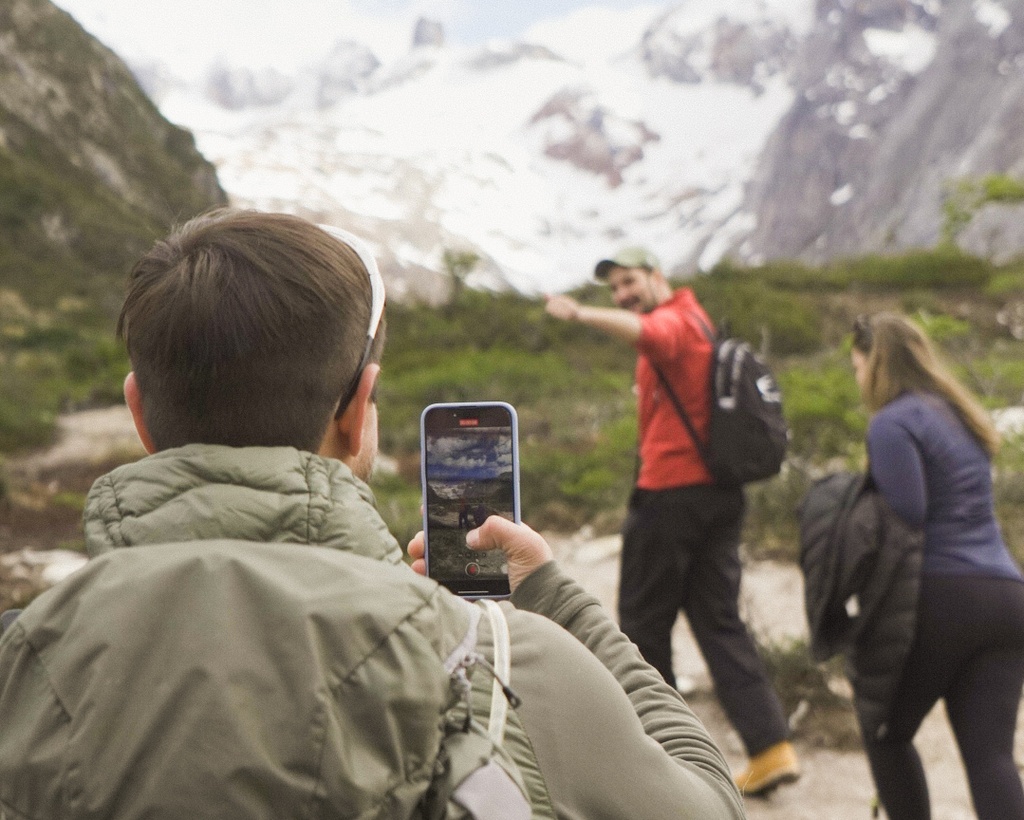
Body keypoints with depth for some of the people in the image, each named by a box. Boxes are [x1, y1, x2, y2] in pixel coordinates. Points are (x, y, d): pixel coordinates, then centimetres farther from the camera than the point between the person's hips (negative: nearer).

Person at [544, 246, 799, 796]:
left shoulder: (672, 320, -10)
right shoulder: (695, 320, 22)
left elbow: (644, 332, -35)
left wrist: (580, 314, -45)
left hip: (672, 492, -9)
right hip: (719, 490, 9)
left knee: (644, 621, 5)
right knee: (719, 620, 9)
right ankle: (771, 745, 2)